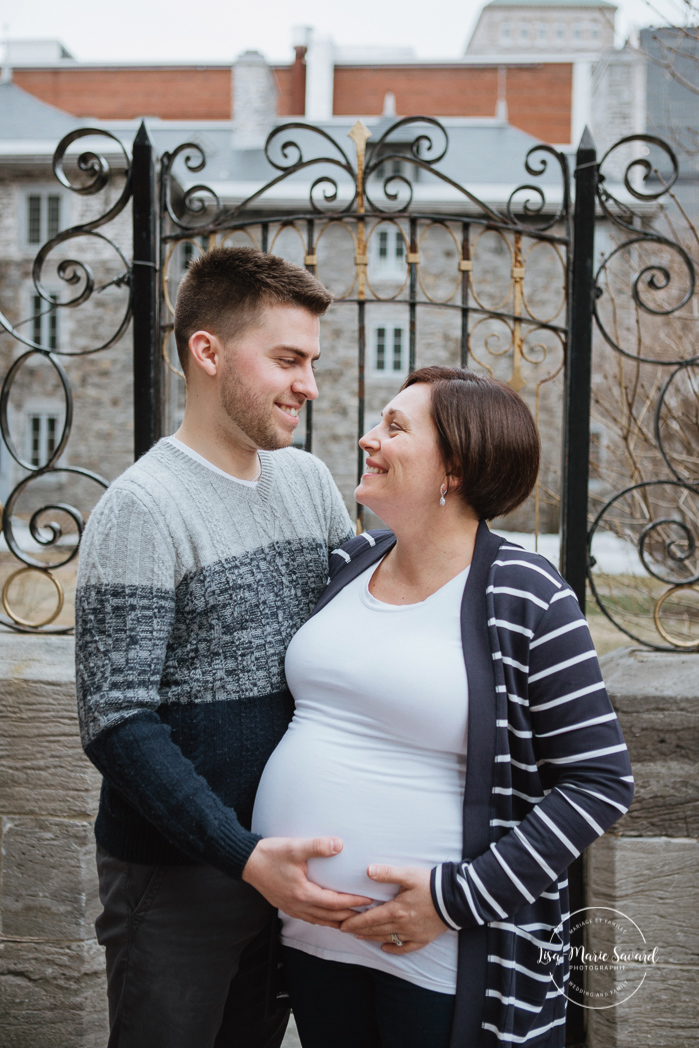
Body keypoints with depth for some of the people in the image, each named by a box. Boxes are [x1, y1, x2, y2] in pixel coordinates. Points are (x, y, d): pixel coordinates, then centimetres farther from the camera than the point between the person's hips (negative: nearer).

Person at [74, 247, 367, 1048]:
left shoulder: (308, 479, 4)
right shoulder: (143, 507, -17)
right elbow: (118, 724, -20)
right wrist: (244, 856, -25)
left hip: (285, 857, 6)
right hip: (177, 877, -6)